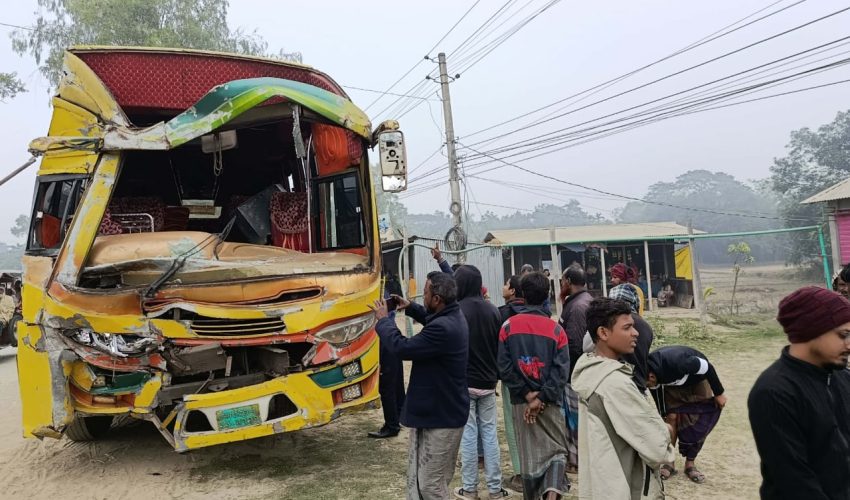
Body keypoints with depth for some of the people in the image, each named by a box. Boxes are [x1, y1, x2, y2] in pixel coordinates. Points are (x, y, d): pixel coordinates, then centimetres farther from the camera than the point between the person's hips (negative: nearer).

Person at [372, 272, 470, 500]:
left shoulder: (443, 328, -30)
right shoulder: (453, 316, 4)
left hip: (441, 415, -11)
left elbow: (402, 348, -26)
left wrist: (384, 320, -10)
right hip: (444, 409, 11)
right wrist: (411, 307, 15)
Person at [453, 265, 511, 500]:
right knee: (490, 433, 10)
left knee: (468, 435, 3)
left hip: (463, 383, -4)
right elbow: (500, 347, 9)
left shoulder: (456, 312, -15)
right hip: (487, 383, 4)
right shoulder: (493, 310, 2)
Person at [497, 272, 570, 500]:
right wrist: (541, 398, -11)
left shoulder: (508, 326, -2)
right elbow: (561, 370, -11)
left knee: (528, 452, 13)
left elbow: (504, 367, -7)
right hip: (550, 403, -1)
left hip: (520, 401, 1)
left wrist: (526, 394, -5)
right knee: (556, 449, 8)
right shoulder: (556, 329, -4)